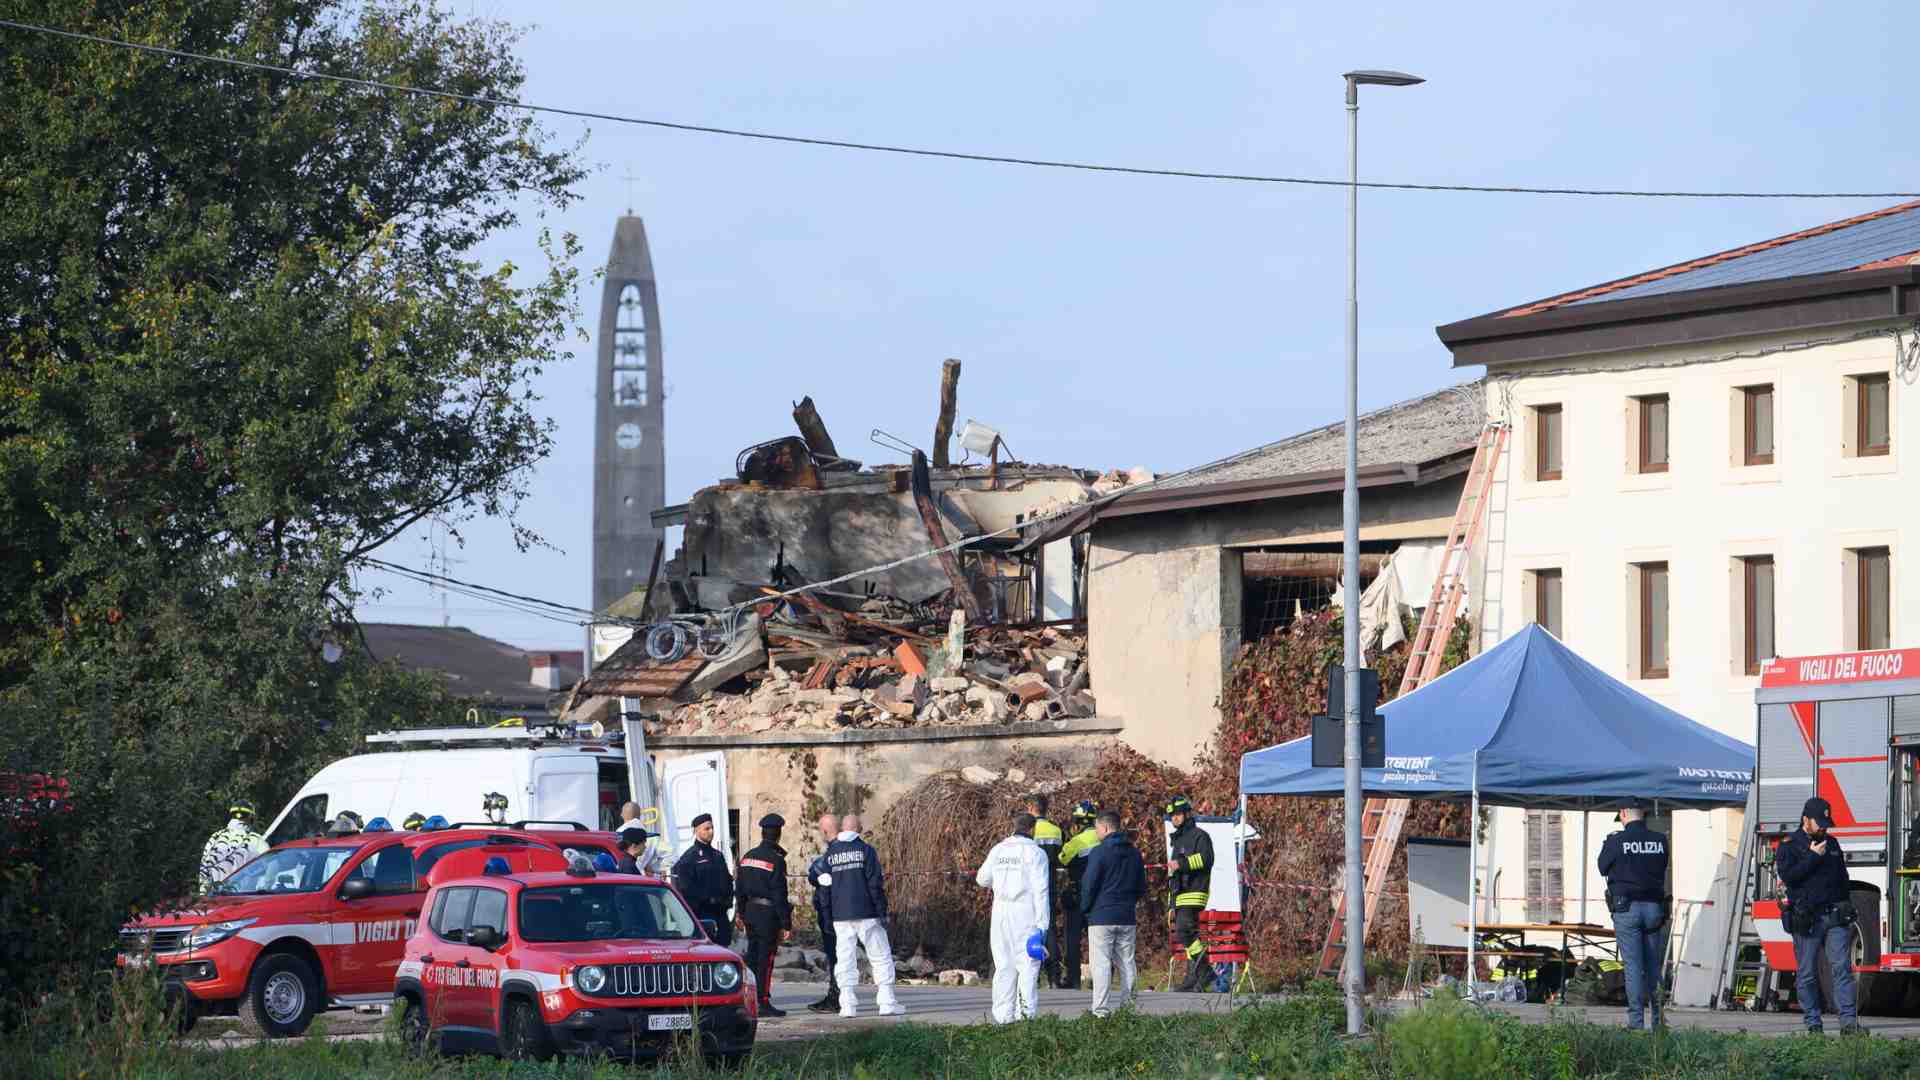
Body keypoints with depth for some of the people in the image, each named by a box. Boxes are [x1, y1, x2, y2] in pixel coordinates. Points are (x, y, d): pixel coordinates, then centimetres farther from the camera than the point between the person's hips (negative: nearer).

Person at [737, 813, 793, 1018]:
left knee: (752, 955, 13)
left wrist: (742, 913, 26)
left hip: (751, 910, 7)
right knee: (765, 958, -4)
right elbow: (779, 894, -15)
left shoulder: (747, 857, 9)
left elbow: (739, 888, 15)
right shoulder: (776, 860, -13)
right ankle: (763, 1002, -4)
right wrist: (786, 924, -13)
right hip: (768, 914, -7)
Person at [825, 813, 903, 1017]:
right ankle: (887, 1002, -3)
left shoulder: (831, 853, 7)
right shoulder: (866, 850, -4)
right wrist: (882, 912, -5)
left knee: (845, 960, 5)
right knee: (881, 958, 3)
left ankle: (847, 1004, -1)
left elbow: (825, 885, 8)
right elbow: (875, 884, -8)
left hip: (840, 916, 3)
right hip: (866, 915, -3)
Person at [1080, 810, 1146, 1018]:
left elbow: (1089, 884, -10)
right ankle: (1128, 1006, 9)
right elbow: (1141, 887, 17)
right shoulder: (1134, 853, 11)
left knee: (1101, 964, -6)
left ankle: (1101, 1009, -11)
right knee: (1126, 963, 10)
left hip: (1102, 916, -6)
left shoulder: (1099, 852, -10)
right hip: (1127, 917, 6)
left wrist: (1085, 909, 3)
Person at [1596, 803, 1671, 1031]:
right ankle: (1657, 1018, 12)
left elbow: (1603, 868, 5)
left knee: (1633, 966, -2)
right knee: (1654, 966, 11)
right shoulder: (1660, 841, 2)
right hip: (1654, 907, 3)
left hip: (1626, 909, -3)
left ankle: (1636, 1021, -6)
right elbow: (1662, 869, 11)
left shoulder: (1616, 841, -8)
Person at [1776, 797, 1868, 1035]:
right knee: (1808, 975, 0)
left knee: (1842, 967, -8)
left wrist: (1847, 910, 20)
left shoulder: (1832, 843, 18)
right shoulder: (1789, 845, 2)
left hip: (1835, 917, 3)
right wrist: (1814, 856, -13)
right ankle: (1813, 1023, 7)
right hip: (1806, 919, -3)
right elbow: (1787, 875, -13)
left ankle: (1849, 1022, -14)